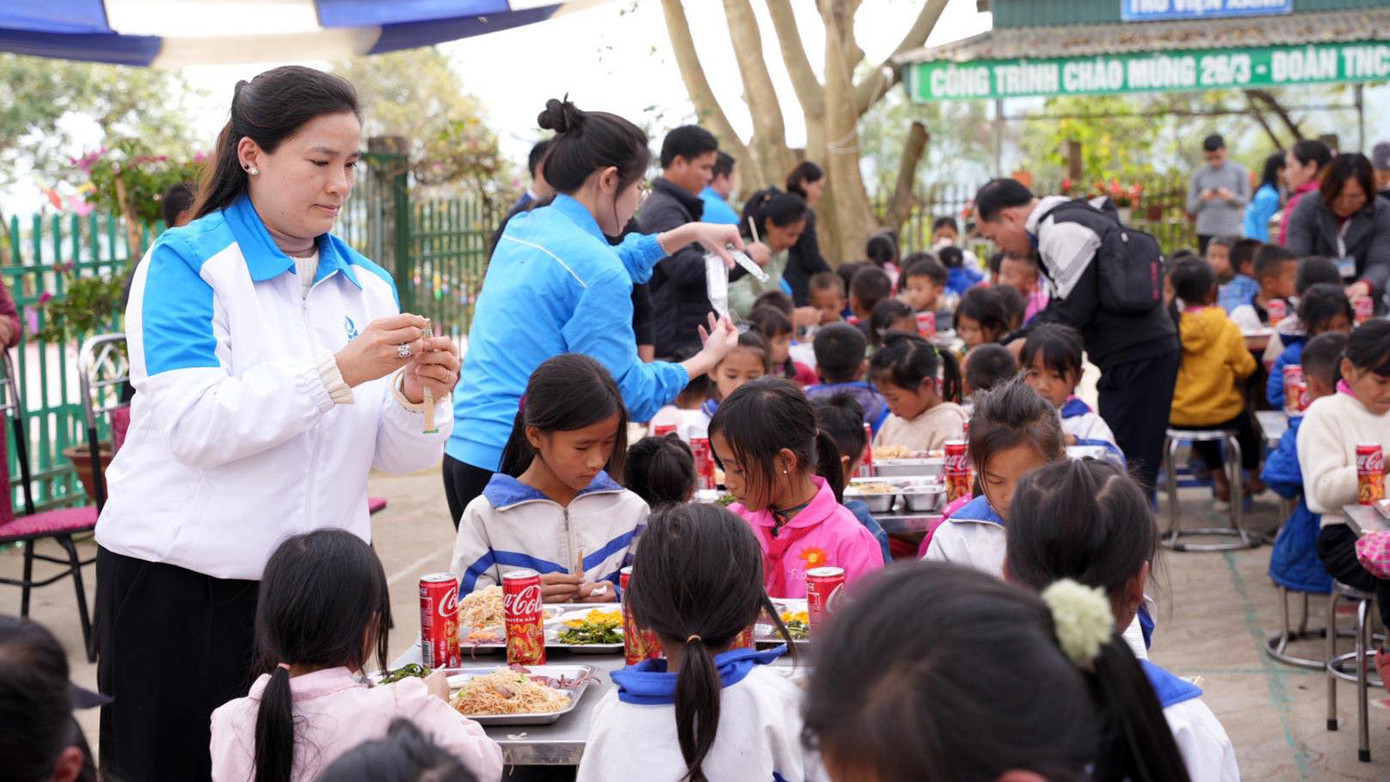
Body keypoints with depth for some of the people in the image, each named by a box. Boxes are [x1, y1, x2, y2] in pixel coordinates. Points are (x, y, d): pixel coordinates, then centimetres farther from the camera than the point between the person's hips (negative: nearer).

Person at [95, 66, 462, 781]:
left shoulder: (367, 284, 9)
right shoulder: (187, 262, -6)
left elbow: (392, 455, 6)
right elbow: (195, 425, -19)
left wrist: (416, 395, -15)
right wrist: (337, 372, -26)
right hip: (182, 583, -4)